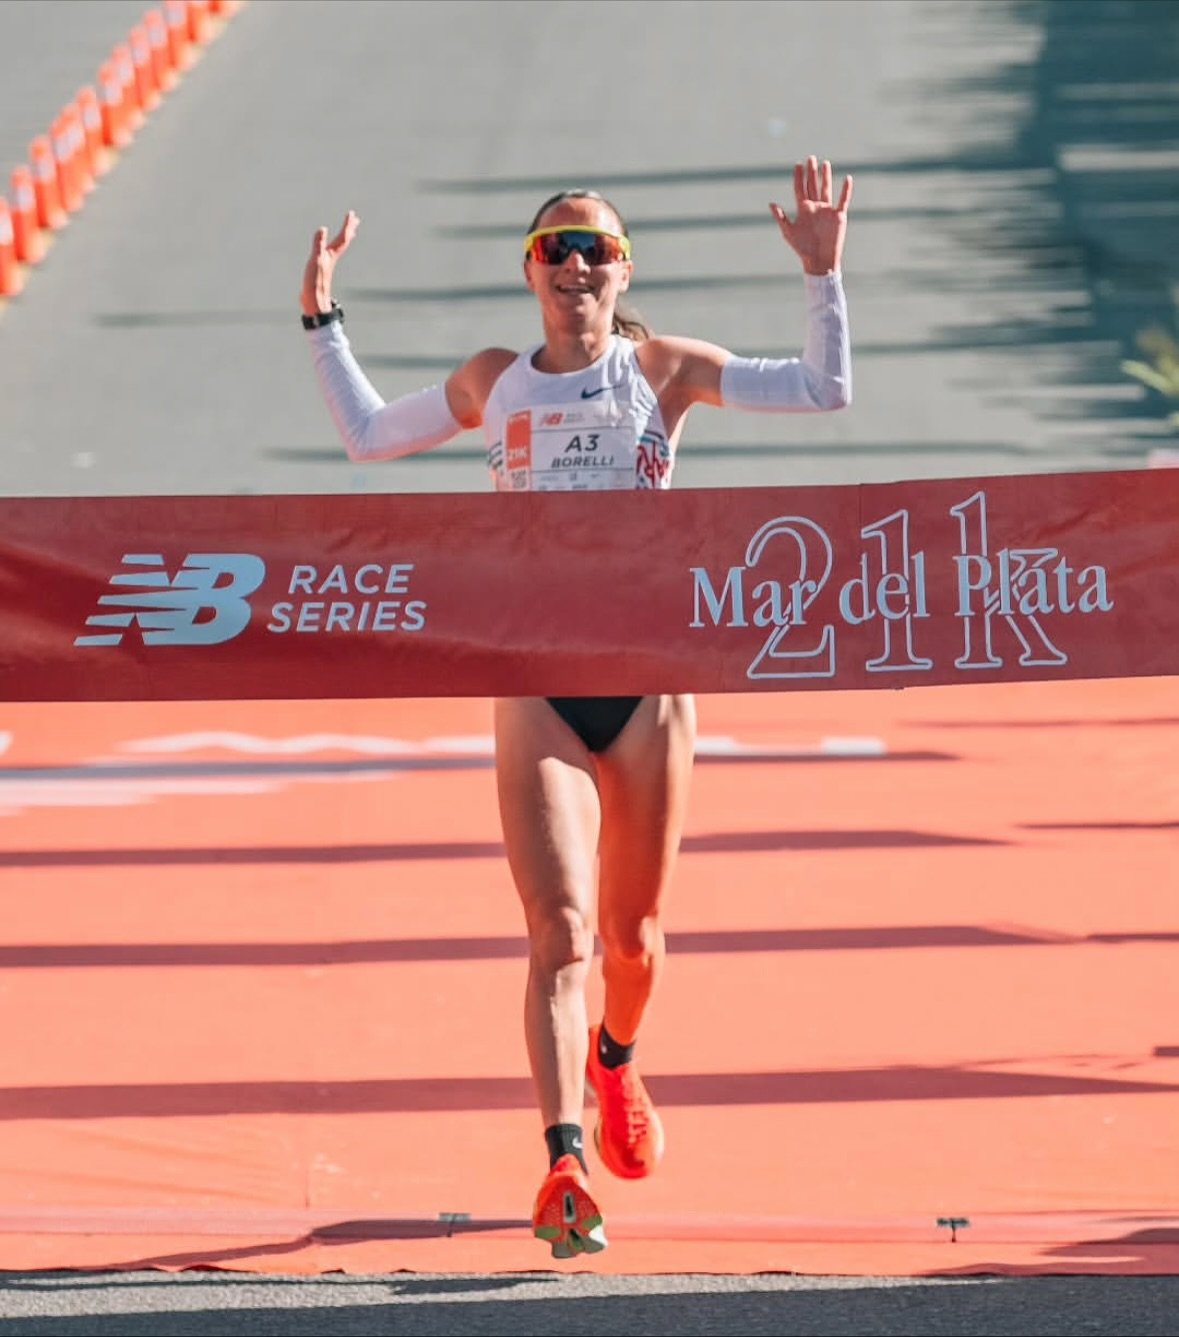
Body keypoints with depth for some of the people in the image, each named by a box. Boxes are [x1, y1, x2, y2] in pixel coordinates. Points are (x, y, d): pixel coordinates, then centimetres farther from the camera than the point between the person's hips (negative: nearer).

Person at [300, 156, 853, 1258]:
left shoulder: (664, 370, 3)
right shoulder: (494, 385, 8)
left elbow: (824, 389, 0)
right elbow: (367, 436, 23)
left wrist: (822, 275, -9)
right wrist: (322, 316, 18)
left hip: (647, 679, 0)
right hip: (537, 683, 0)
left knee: (631, 931, 13)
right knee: (560, 930, -15)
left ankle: (615, 1061, 47)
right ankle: (565, 1166, -24)